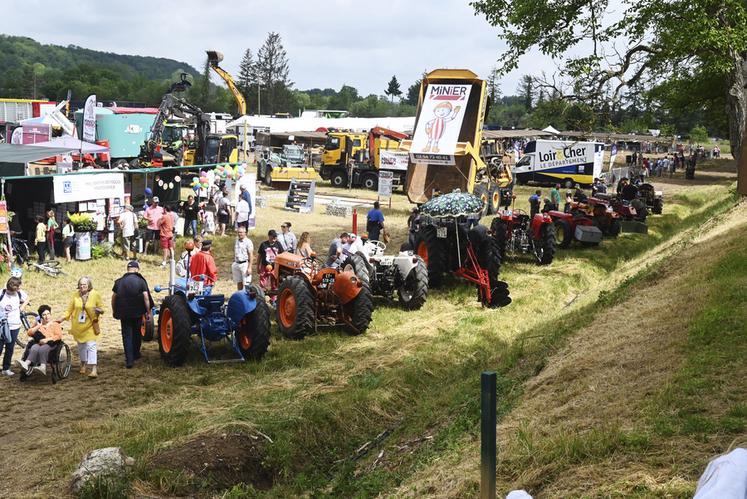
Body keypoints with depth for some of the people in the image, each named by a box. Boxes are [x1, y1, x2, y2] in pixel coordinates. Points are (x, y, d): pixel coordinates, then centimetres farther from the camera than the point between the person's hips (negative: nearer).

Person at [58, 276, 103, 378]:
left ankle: (93, 369, -12)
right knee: (81, 345, 15)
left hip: (90, 325, -3)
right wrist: (63, 318, -9)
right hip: (78, 325, 3)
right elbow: (69, 309, 4)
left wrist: (99, 310, -18)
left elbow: (100, 307, 5)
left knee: (91, 345, -11)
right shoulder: (75, 295, -3)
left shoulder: (95, 295, -6)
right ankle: (83, 364, 35)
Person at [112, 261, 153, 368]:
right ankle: (136, 355, 34)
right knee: (136, 333, 19)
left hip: (124, 313, 0)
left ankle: (129, 360, -6)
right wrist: (148, 312, -3)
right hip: (137, 313, 0)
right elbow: (146, 297, -10)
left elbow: (113, 297, 5)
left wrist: (114, 310, 19)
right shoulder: (141, 281, -5)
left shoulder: (119, 282, 1)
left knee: (127, 336, 2)